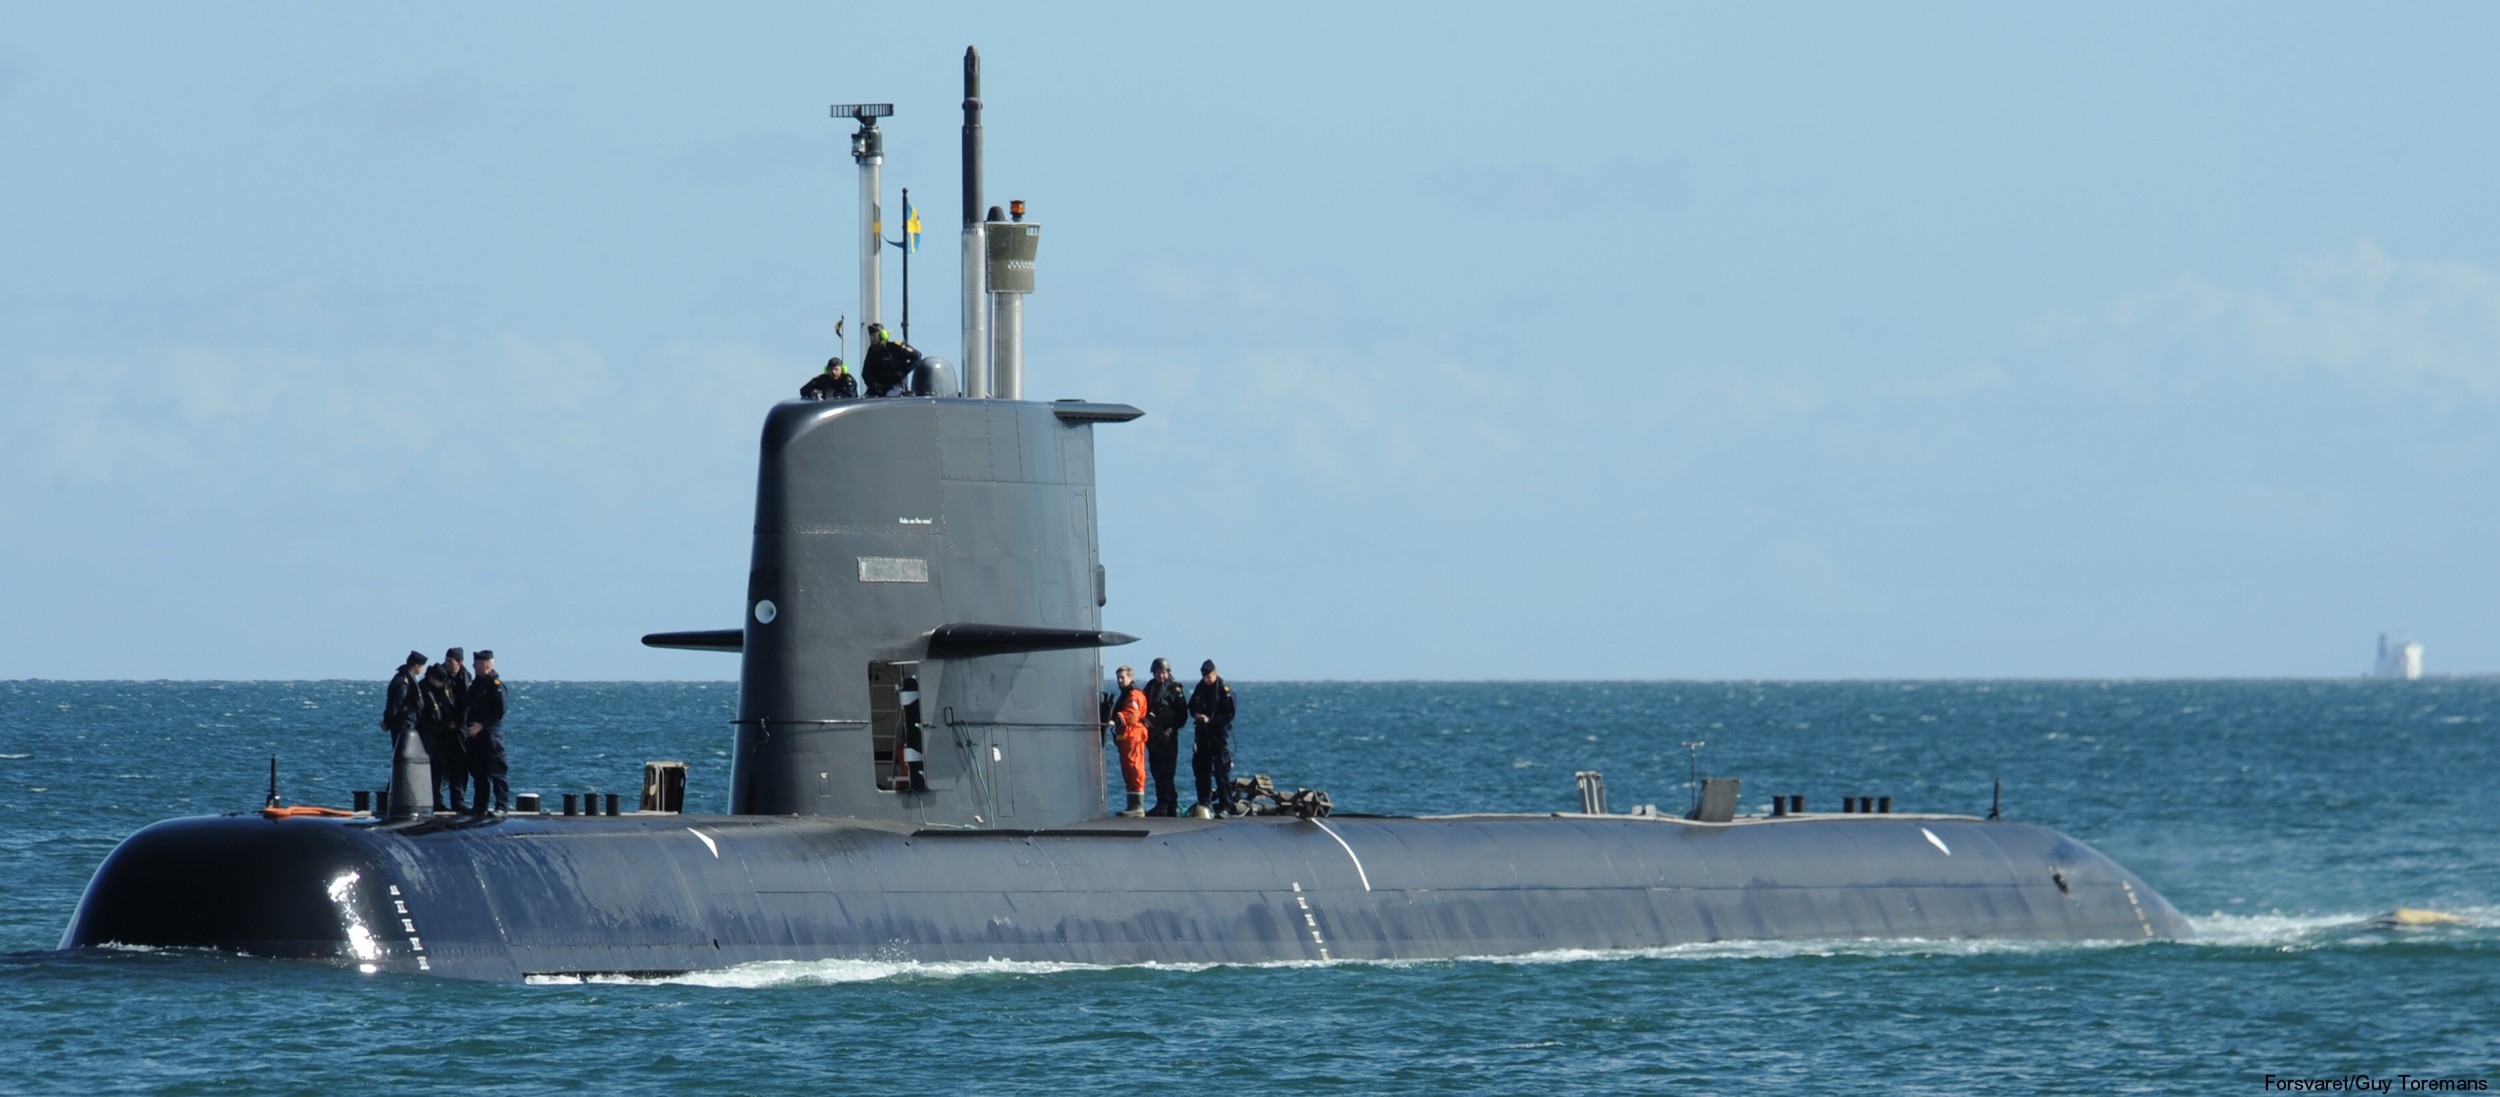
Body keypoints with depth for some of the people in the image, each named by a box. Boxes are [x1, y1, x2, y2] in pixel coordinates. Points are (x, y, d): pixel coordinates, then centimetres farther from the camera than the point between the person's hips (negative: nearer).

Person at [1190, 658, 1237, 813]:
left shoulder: (1225, 690, -8)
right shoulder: (1200, 688, 9)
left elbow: (1229, 715, -11)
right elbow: (1191, 707, 18)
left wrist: (1210, 720, -20)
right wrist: (1196, 714, -4)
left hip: (1220, 733, -6)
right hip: (1203, 733, 6)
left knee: (1222, 771, -8)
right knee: (1202, 769, 8)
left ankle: (1225, 805, -7)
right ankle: (1205, 803, 16)